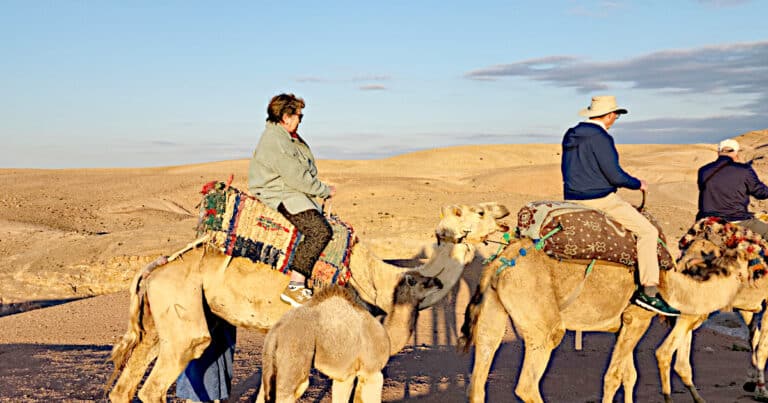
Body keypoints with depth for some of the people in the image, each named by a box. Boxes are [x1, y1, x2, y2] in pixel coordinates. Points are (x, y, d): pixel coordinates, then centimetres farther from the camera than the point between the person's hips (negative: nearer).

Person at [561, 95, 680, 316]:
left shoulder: (570, 136, 10)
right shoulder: (600, 137, -16)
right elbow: (615, 175, -17)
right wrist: (638, 184, 0)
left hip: (572, 199, 9)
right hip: (600, 200, -9)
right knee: (648, 231, -3)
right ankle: (648, 292, -8)